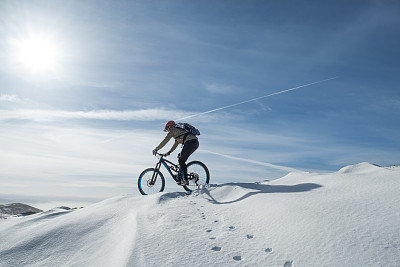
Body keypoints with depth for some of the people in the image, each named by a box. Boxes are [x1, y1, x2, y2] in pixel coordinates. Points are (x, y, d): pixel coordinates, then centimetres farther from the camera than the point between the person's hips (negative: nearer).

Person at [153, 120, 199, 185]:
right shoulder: (178, 131, 34)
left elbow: (165, 141, 3)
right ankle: (181, 177, 16)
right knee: (181, 158, 18)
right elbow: (176, 144, 39)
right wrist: (169, 152, 40)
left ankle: (185, 180, -8)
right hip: (196, 143, 9)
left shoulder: (173, 130, 8)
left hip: (190, 142, -9)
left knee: (181, 160, -4)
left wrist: (156, 149, 8)